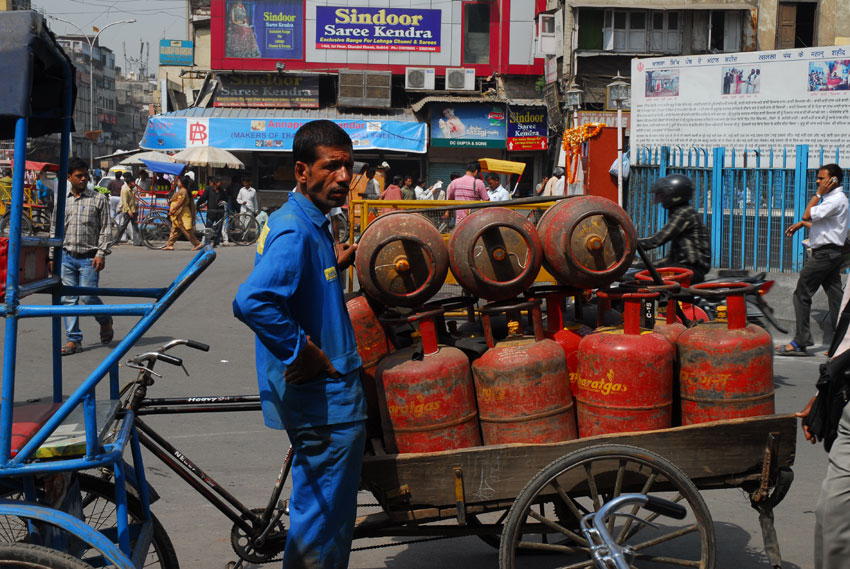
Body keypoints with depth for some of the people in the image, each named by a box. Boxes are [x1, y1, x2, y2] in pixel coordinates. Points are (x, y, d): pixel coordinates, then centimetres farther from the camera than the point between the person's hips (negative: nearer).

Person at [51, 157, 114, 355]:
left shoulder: (99, 199, 2)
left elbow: (105, 229, 0)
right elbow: (54, 230, 15)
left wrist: (101, 254, -9)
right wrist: (53, 256, 11)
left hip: (89, 257, -3)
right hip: (66, 256, 3)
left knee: (87, 297, -9)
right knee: (68, 299, 1)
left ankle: (105, 321, 21)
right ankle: (73, 340, 7)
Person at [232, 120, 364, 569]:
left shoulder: (308, 223, 11)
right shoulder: (296, 231, -21)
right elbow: (252, 301, -34)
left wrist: (335, 264, 14)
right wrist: (304, 352, -25)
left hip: (319, 393, 10)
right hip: (326, 397, -10)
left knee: (316, 506, 21)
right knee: (325, 514, 0)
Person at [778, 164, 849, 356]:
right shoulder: (832, 198, 18)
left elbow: (808, 215, -19)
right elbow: (818, 223, 27)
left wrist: (819, 193, -11)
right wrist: (802, 224, 13)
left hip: (824, 254, -10)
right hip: (832, 253, 10)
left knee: (802, 295, -5)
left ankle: (800, 343, -3)